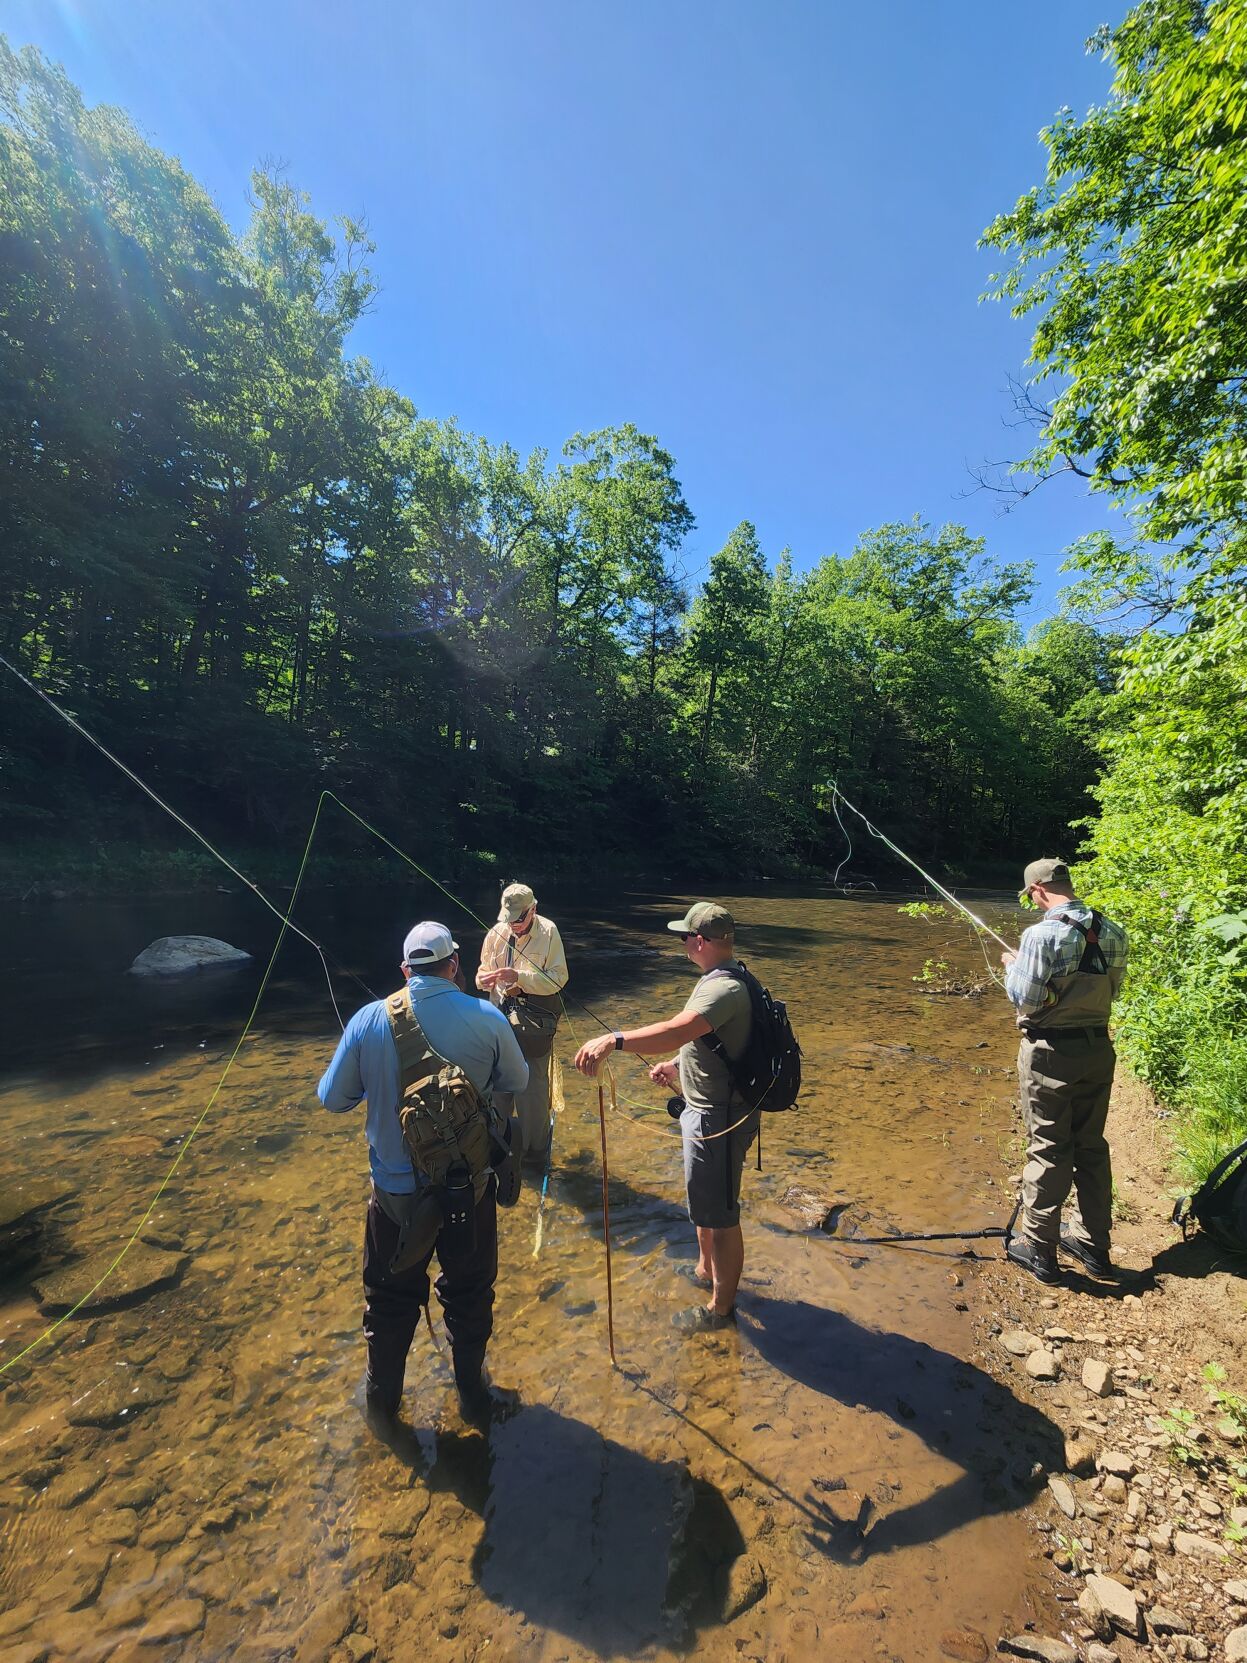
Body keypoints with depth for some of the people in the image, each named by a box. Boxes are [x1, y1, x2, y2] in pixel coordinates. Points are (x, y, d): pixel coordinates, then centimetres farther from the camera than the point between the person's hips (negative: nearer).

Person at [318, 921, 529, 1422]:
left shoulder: (369, 1020, -15)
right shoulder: (488, 1019, -16)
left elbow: (332, 1099, -4)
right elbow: (517, 1081, 0)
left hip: (396, 1188, 0)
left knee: (391, 1296, 25)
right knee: (469, 1291, 24)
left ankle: (383, 1396, 46)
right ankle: (472, 1389, 44)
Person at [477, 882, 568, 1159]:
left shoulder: (548, 932, -13)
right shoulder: (497, 932, -2)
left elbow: (558, 978, -17)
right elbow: (483, 970, 11)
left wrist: (519, 976, -27)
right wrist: (483, 979, -13)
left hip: (535, 1023, -4)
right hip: (501, 1019, 4)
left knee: (533, 1086, 6)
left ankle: (535, 1145, 26)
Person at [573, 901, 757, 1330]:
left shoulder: (724, 989, -29)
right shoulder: (721, 980, 6)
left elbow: (678, 1030, -46)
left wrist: (613, 1040, -53)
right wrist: (676, 1067, 7)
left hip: (717, 1118, -11)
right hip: (705, 1108, 11)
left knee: (719, 1215, 9)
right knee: (703, 1200, 29)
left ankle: (721, 1308, 30)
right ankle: (706, 1270, 52)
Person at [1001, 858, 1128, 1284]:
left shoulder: (1043, 934, -20)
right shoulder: (1113, 933, 1)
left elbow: (1025, 999, -17)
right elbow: (1111, 991, 10)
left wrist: (1012, 965, 0)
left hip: (1050, 1053, -6)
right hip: (1098, 1049, 6)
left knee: (1047, 1149, 5)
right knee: (1091, 1146, 18)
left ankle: (1038, 1249, 17)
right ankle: (1093, 1243, 31)